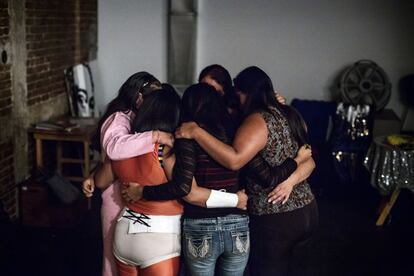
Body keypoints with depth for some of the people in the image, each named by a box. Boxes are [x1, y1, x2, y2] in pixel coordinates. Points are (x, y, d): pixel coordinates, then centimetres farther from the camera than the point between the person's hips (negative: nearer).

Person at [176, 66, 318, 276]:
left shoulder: (258, 120, -16)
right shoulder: (289, 116, 9)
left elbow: (234, 160, -30)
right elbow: (309, 161, 8)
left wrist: (196, 132, -25)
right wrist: (292, 180, -10)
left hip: (275, 220, -8)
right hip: (307, 210, 8)